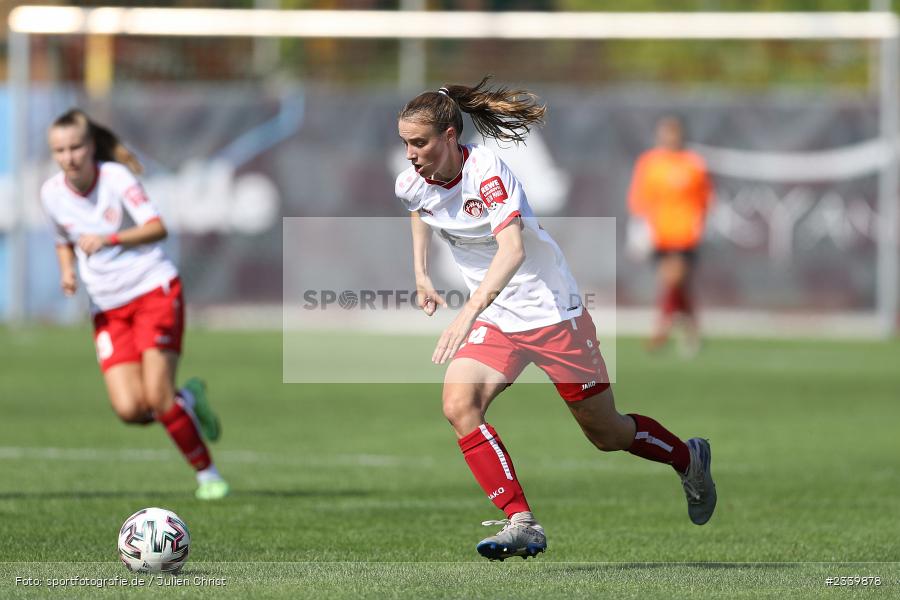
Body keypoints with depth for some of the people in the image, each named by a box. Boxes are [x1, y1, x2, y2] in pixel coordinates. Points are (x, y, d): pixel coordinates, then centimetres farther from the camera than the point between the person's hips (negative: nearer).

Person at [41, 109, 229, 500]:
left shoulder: (116, 177, -13)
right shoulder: (52, 194, 1)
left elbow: (156, 227, -25)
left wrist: (108, 239, -39)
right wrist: (68, 271, 0)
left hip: (154, 291, -4)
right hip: (108, 309, 4)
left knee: (156, 398, -16)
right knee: (129, 410, -13)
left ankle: (207, 474, 4)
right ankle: (188, 401, 19)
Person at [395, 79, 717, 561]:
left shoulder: (486, 172, -27)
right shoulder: (411, 184, -6)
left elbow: (512, 249, -41)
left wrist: (468, 314, -53)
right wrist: (421, 275, 13)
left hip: (550, 311, -6)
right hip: (492, 318, 6)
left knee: (607, 435, 8)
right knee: (458, 405, -21)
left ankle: (689, 458, 38)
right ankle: (521, 522, -19)